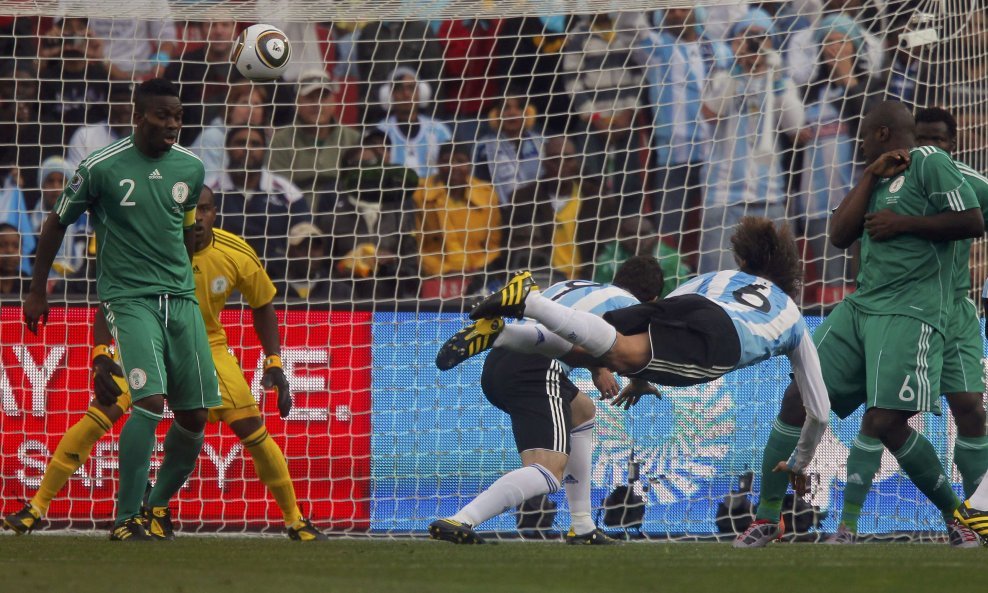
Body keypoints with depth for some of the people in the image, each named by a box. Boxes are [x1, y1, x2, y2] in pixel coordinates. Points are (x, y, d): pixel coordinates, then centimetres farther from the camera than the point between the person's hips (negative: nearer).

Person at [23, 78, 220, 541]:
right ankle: (125, 519, -13)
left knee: (194, 416, 2)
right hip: (129, 298, -5)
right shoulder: (102, 167, -7)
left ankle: (159, 502, 24)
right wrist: (37, 291, 8)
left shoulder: (191, 168, 6)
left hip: (180, 298, 5)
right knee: (150, 401, -22)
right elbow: (56, 225, 5)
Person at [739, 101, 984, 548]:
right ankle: (767, 516, 8)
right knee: (799, 398, -1)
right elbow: (839, 236, 10)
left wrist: (902, 224, -12)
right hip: (862, 306, 8)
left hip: (911, 310, -8)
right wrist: (871, 176, 5)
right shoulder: (878, 180, 21)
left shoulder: (928, 163, -4)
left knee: (885, 423, -16)